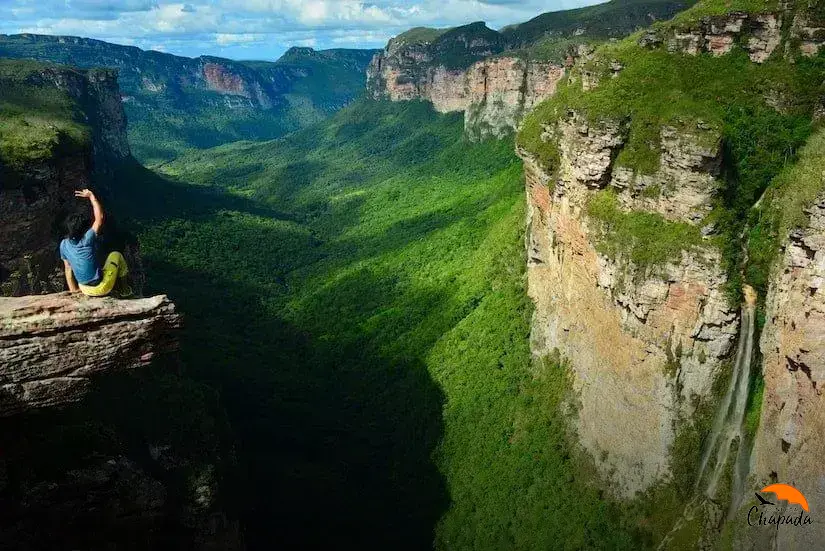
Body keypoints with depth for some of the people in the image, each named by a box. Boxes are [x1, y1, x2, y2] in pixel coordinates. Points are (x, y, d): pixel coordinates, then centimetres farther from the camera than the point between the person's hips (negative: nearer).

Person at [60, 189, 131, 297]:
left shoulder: (64, 245, -5)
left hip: (85, 290, 6)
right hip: (101, 288, -6)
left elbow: (67, 268, 4)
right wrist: (91, 196, -7)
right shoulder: (88, 239, -23)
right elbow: (100, 217, -16)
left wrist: (74, 290, 14)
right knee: (116, 255, 18)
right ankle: (124, 290, 26)